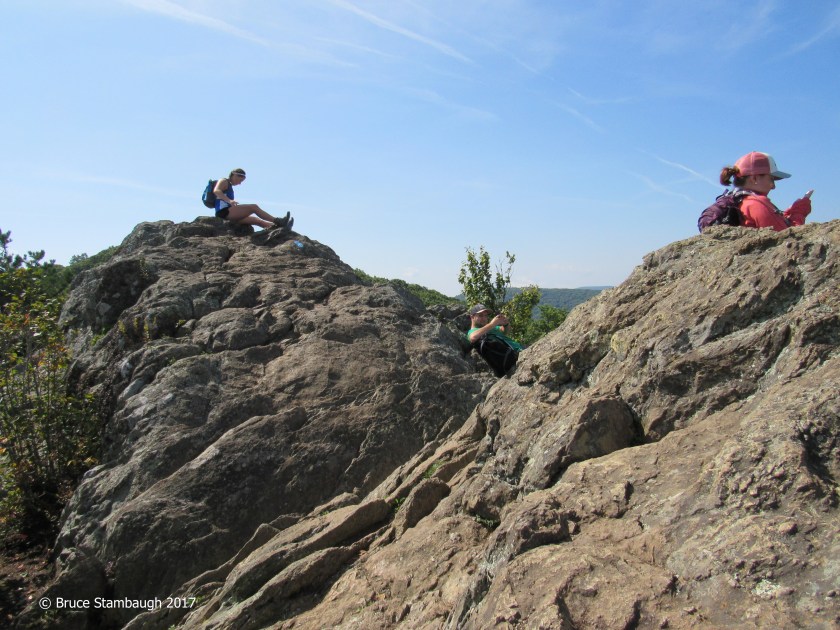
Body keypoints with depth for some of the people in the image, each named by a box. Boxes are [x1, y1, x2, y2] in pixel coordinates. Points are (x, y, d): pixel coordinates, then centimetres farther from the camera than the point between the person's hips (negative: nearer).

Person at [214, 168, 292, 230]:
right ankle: (278, 221, -18)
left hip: (227, 216, 10)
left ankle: (277, 226, -12)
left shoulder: (229, 186, 29)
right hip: (224, 211, -10)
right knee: (254, 207, -17)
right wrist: (229, 200, -34)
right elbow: (216, 191, -20)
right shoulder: (224, 181, 2)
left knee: (255, 220, 0)